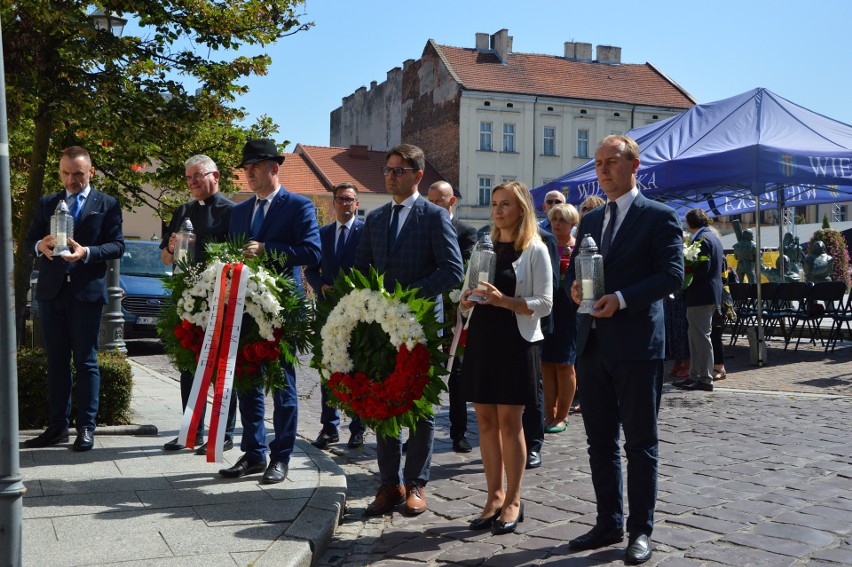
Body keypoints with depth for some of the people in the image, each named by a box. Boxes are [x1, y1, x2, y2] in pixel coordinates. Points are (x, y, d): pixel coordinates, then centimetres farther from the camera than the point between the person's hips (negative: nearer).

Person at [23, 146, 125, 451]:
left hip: (87, 291, -4)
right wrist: (40, 245, -13)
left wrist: (87, 252, -21)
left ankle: (86, 427, 4)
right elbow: (28, 241, 11)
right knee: (56, 360, 8)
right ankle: (57, 426, 13)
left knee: (86, 361, 0)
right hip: (51, 291, 4)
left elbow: (117, 246, -3)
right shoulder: (46, 203, 14)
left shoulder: (107, 205, 4)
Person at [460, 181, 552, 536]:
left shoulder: (535, 249, -2)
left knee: (509, 423, -1)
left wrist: (504, 300, -21)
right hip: (481, 339, 5)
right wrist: (466, 300, -5)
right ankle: (495, 496, 16)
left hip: (515, 342, -5)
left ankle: (513, 500, 10)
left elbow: (544, 304, -8)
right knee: (486, 420, 6)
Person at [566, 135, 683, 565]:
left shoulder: (659, 216, -3)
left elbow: (672, 274, -11)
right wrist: (574, 286, -5)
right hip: (591, 344, 6)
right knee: (600, 441, 12)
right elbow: (573, 269, 19)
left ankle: (640, 530, 14)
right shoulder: (590, 220, 16)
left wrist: (622, 298, -21)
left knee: (640, 443, 3)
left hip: (635, 344, -6)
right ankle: (609, 524, 24)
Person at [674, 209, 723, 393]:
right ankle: (695, 375, 20)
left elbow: (703, 268, -23)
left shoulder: (701, 239, -15)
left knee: (701, 336, -5)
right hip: (710, 292, 11)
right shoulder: (713, 237, 17)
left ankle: (705, 379, -1)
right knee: (695, 335, 15)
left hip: (701, 295, -11)